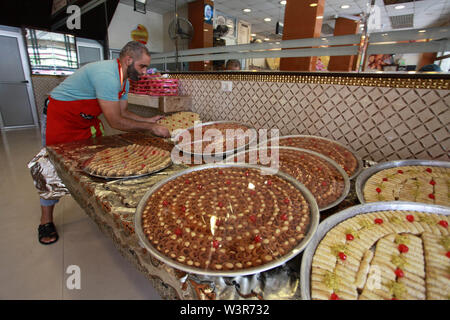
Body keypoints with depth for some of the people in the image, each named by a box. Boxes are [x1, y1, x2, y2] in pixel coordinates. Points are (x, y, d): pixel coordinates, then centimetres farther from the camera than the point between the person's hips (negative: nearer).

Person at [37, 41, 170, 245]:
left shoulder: (124, 79, -1)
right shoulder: (106, 75, -32)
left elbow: (122, 111, 5)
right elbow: (116, 122, -33)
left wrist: (149, 120, -5)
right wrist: (150, 128, -26)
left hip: (87, 119, 9)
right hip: (60, 117, -8)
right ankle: (46, 222, 15)